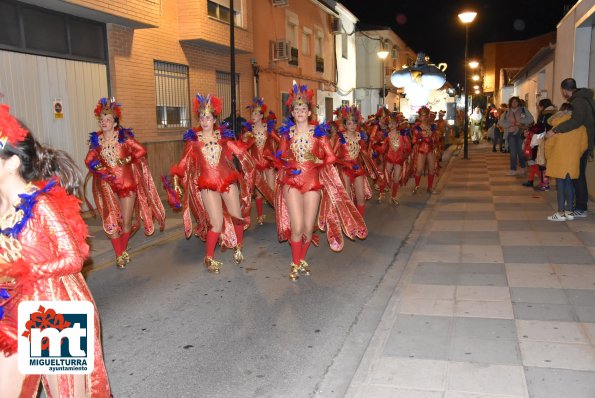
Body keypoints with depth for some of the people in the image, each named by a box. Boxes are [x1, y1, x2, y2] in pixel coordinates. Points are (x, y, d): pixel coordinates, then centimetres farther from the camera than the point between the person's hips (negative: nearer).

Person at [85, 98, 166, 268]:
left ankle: (123, 250, 29)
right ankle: (119, 255, 7)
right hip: (108, 186, 1)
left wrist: (127, 160, -12)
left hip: (127, 182, -1)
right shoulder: (96, 140, 3)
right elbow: (89, 160, 3)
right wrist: (100, 169, -13)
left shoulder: (124, 136, -5)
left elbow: (141, 151, -8)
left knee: (126, 221, 7)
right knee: (112, 221, -6)